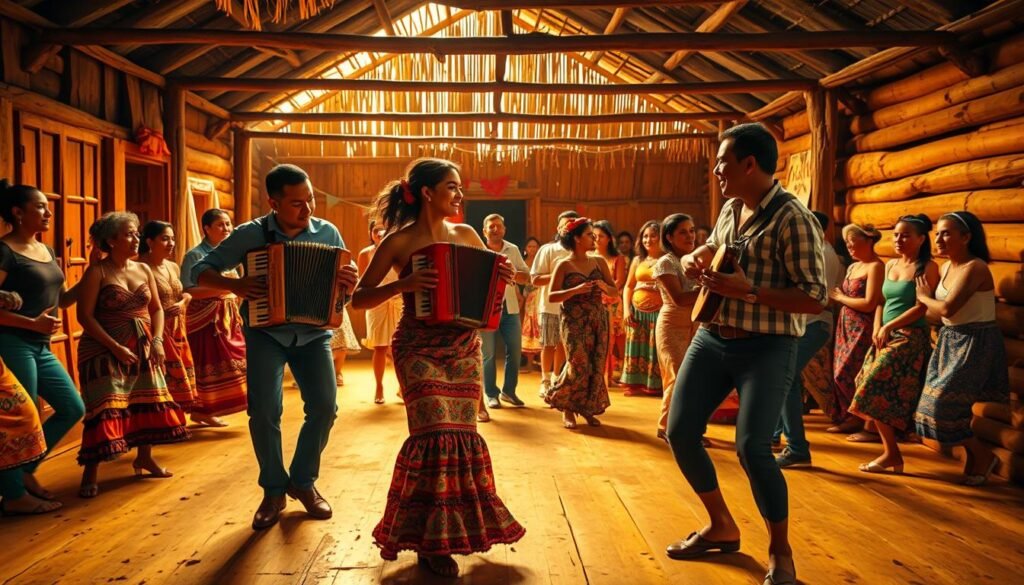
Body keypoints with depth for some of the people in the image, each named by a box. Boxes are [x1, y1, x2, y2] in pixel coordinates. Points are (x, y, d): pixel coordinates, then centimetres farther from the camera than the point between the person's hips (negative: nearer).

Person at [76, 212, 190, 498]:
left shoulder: (144, 269, 7)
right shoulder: (97, 272, -9)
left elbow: (156, 309, 11)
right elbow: (85, 316, -13)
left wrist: (157, 340, -4)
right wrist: (116, 347, -19)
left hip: (143, 348, 6)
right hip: (105, 350, -6)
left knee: (150, 402, 9)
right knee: (106, 408, -11)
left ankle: (144, 458, 26)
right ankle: (90, 471, -2)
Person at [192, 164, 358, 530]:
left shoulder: (327, 232, -4)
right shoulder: (250, 234, -8)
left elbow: (346, 277, 5)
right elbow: (201, 271, -2)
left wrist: (349, 282, -20)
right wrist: (234, 285, -22)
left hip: (313, 333, 2)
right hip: (265, 332, -1)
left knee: (324, 405, -11)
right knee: (264, 410, -13)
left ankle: (303, 481, 13)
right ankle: (273, 491, 8)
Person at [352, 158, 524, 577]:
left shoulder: (466, 235, 8)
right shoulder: (399, 241, -5)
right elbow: (359, 298, -7)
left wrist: (503, 276, -6)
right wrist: (403, 284, -23)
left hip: (465, 346, 5)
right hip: (420, 349, -5)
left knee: (463, 433, 5)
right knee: (437, 433, -12)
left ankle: (455, 526, 26)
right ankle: (431, 539, 5)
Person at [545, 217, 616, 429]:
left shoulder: (599, 262, 8)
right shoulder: (564, 265, -3)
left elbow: (615, 290, 12)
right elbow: (551, 296, -7)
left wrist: (605, 287, -10)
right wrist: (576, 290, -19)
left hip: (598, 320, 4)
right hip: (574, 321, -4)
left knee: (596, 366, 2)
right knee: (578, 364, -10)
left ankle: (588, 409, 19)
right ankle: (567, 409, 12)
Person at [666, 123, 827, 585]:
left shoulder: (792, 220, -15)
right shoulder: (731, 210, 9)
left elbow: (815, 299, -19)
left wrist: (749, 291, -27)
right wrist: (694, 258, 8)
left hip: (766, 348, -8)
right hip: (712, 339, 8)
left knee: (752, 446, -19)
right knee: (680, 432, 5)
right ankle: (721, 527, 27)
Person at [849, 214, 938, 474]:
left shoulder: (927, 268, -8)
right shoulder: (890, 265, 13)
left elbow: (921, 307, -15)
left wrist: (889, 327, -16)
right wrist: (876, 329, 1)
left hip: (910, 337, -7)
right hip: (885, 336, 7)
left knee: (878, 392, -11)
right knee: (883, 396, 5)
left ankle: (891, 454, 1)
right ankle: (891, 453, 14)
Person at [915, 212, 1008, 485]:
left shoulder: (974, 268, -19)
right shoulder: (946, 268, 8)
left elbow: (947, 309, -25)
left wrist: (924, 296, -8)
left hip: (976, 344, -9)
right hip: (950, 341, 9)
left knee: (944, 403, -9)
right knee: (939, 403, 9)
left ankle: (984, 455, 12)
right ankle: (974, 457, 24)